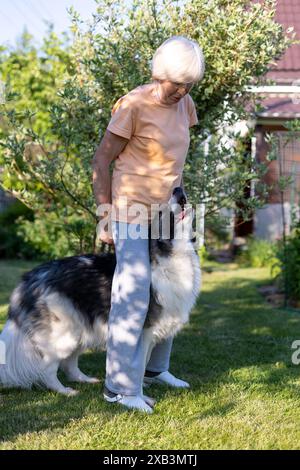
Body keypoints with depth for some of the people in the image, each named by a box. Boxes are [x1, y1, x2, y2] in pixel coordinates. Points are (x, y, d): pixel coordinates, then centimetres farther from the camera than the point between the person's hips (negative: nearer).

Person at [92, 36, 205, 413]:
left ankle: (155, 368, 28)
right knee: (133, 295, -11)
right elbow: (101, 161, -11)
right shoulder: (133, 105, -15)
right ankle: (120, 386, -5)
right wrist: (105, 219, -13)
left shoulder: (184, 104, 6)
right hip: (130, 211, -8)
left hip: (164, 211, 8)